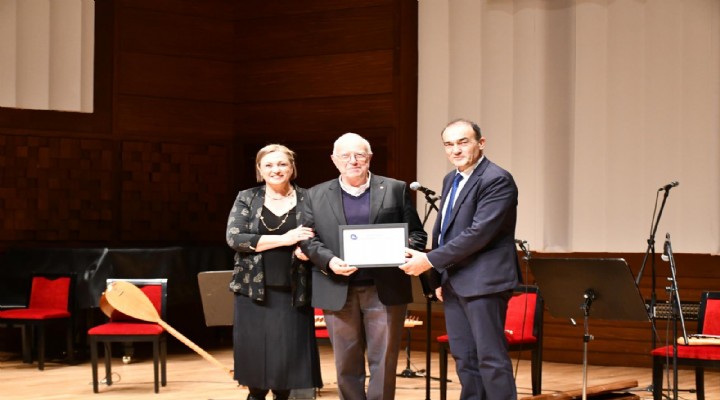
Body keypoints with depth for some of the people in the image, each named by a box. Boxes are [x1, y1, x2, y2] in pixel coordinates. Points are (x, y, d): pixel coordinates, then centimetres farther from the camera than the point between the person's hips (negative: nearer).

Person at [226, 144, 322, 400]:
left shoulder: (307, 199, 5)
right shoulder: (246, 199, 5)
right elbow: (234, 238, -7)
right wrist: (283, 239, -15)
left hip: (293, 292, 0)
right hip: (254, 291, 0)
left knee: (290, 356, -4)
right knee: (255, 354, 0)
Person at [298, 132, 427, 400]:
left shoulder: (396, 190, 8)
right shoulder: (316, 196, 10)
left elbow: (416, 233, 7)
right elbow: (309, 239, 6)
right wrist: (329, 261, -13)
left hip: (385, 290, -1)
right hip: (338, 292, 1)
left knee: (383, 362, 0)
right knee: (347, 364, 8)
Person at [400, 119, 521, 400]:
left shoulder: (497, 180, -13)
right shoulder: (451, 180, 16)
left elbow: (479, 232, -21)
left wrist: (430, 261, -19)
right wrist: (440, 276, 16)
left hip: (483, 282, -9)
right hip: (454, 283, 9)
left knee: (490, 357, -7)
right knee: (464, 357, 11)